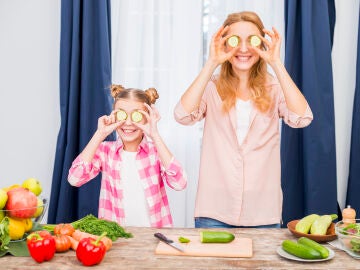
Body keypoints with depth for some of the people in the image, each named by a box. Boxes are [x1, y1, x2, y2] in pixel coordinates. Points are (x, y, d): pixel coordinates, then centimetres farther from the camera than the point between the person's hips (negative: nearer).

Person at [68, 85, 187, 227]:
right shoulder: (104, 150, 4)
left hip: (154, 233, 1)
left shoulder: (156, 150, 1)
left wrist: (155, 135, -17)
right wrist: (100, 134, -10)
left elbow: (179, 183, -17)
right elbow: (75, 178, -12)